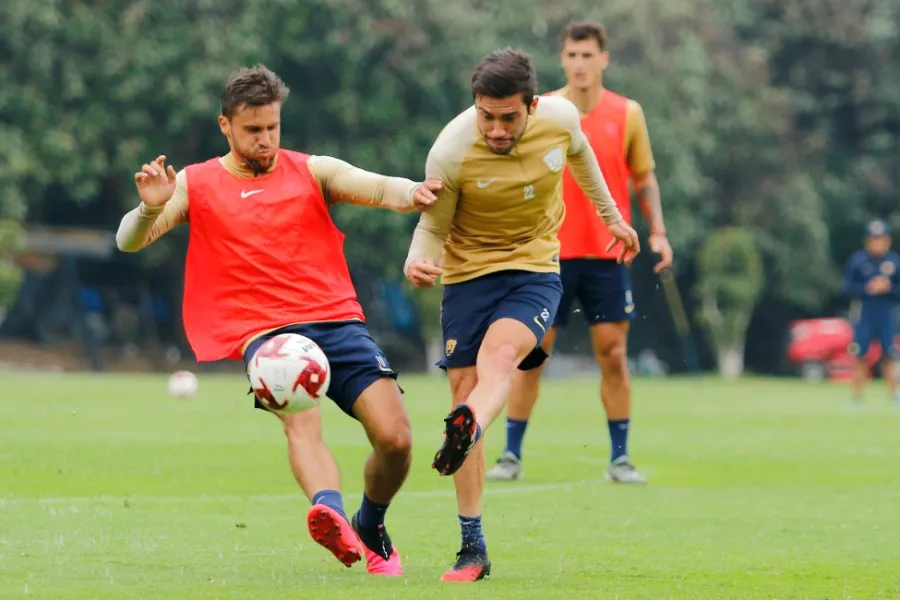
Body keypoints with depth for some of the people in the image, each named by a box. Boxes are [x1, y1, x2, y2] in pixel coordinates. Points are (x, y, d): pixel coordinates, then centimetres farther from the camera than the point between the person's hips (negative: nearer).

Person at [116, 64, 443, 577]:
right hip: (264, 329, -2)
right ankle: (331, 514, -58)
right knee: (301, 419, -33)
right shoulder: (195, 184, 12)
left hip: (337, 319, 2)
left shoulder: (312, 171, 14)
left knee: (394, 437, -12)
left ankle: (371, 528, 17)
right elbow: (130, 242, 3)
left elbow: (376, 188, -1)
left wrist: (411, 193, -25)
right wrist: (151, 209, -20)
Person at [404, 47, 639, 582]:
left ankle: (466, 432, -62)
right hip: (469, 273, 0)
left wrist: (612, 216, 27)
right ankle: (473, 548, 2)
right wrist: (418, 261, -27)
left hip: (535, 268, 0)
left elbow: (580, 154, 14)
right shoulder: (450, 153, -19)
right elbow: (434, 226, -4)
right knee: (464, 390, -5)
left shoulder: (561, 118, -12)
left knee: (497, 354, -30)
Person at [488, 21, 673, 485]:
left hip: (607, 255, 0)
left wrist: (657, 230, 0)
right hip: (549, 254, 0)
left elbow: (644, 177, 11)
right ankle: (511, 456, 7)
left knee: (613, 356, 0)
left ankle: (619, 458, 8)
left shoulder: (627, 113, 3)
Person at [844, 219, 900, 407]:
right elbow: (847, 287, -2)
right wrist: (867, 288, -16)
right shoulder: (857, 260, 0)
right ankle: (857, 397, 8)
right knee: (860, 358, 1)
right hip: (863, 314, 0)